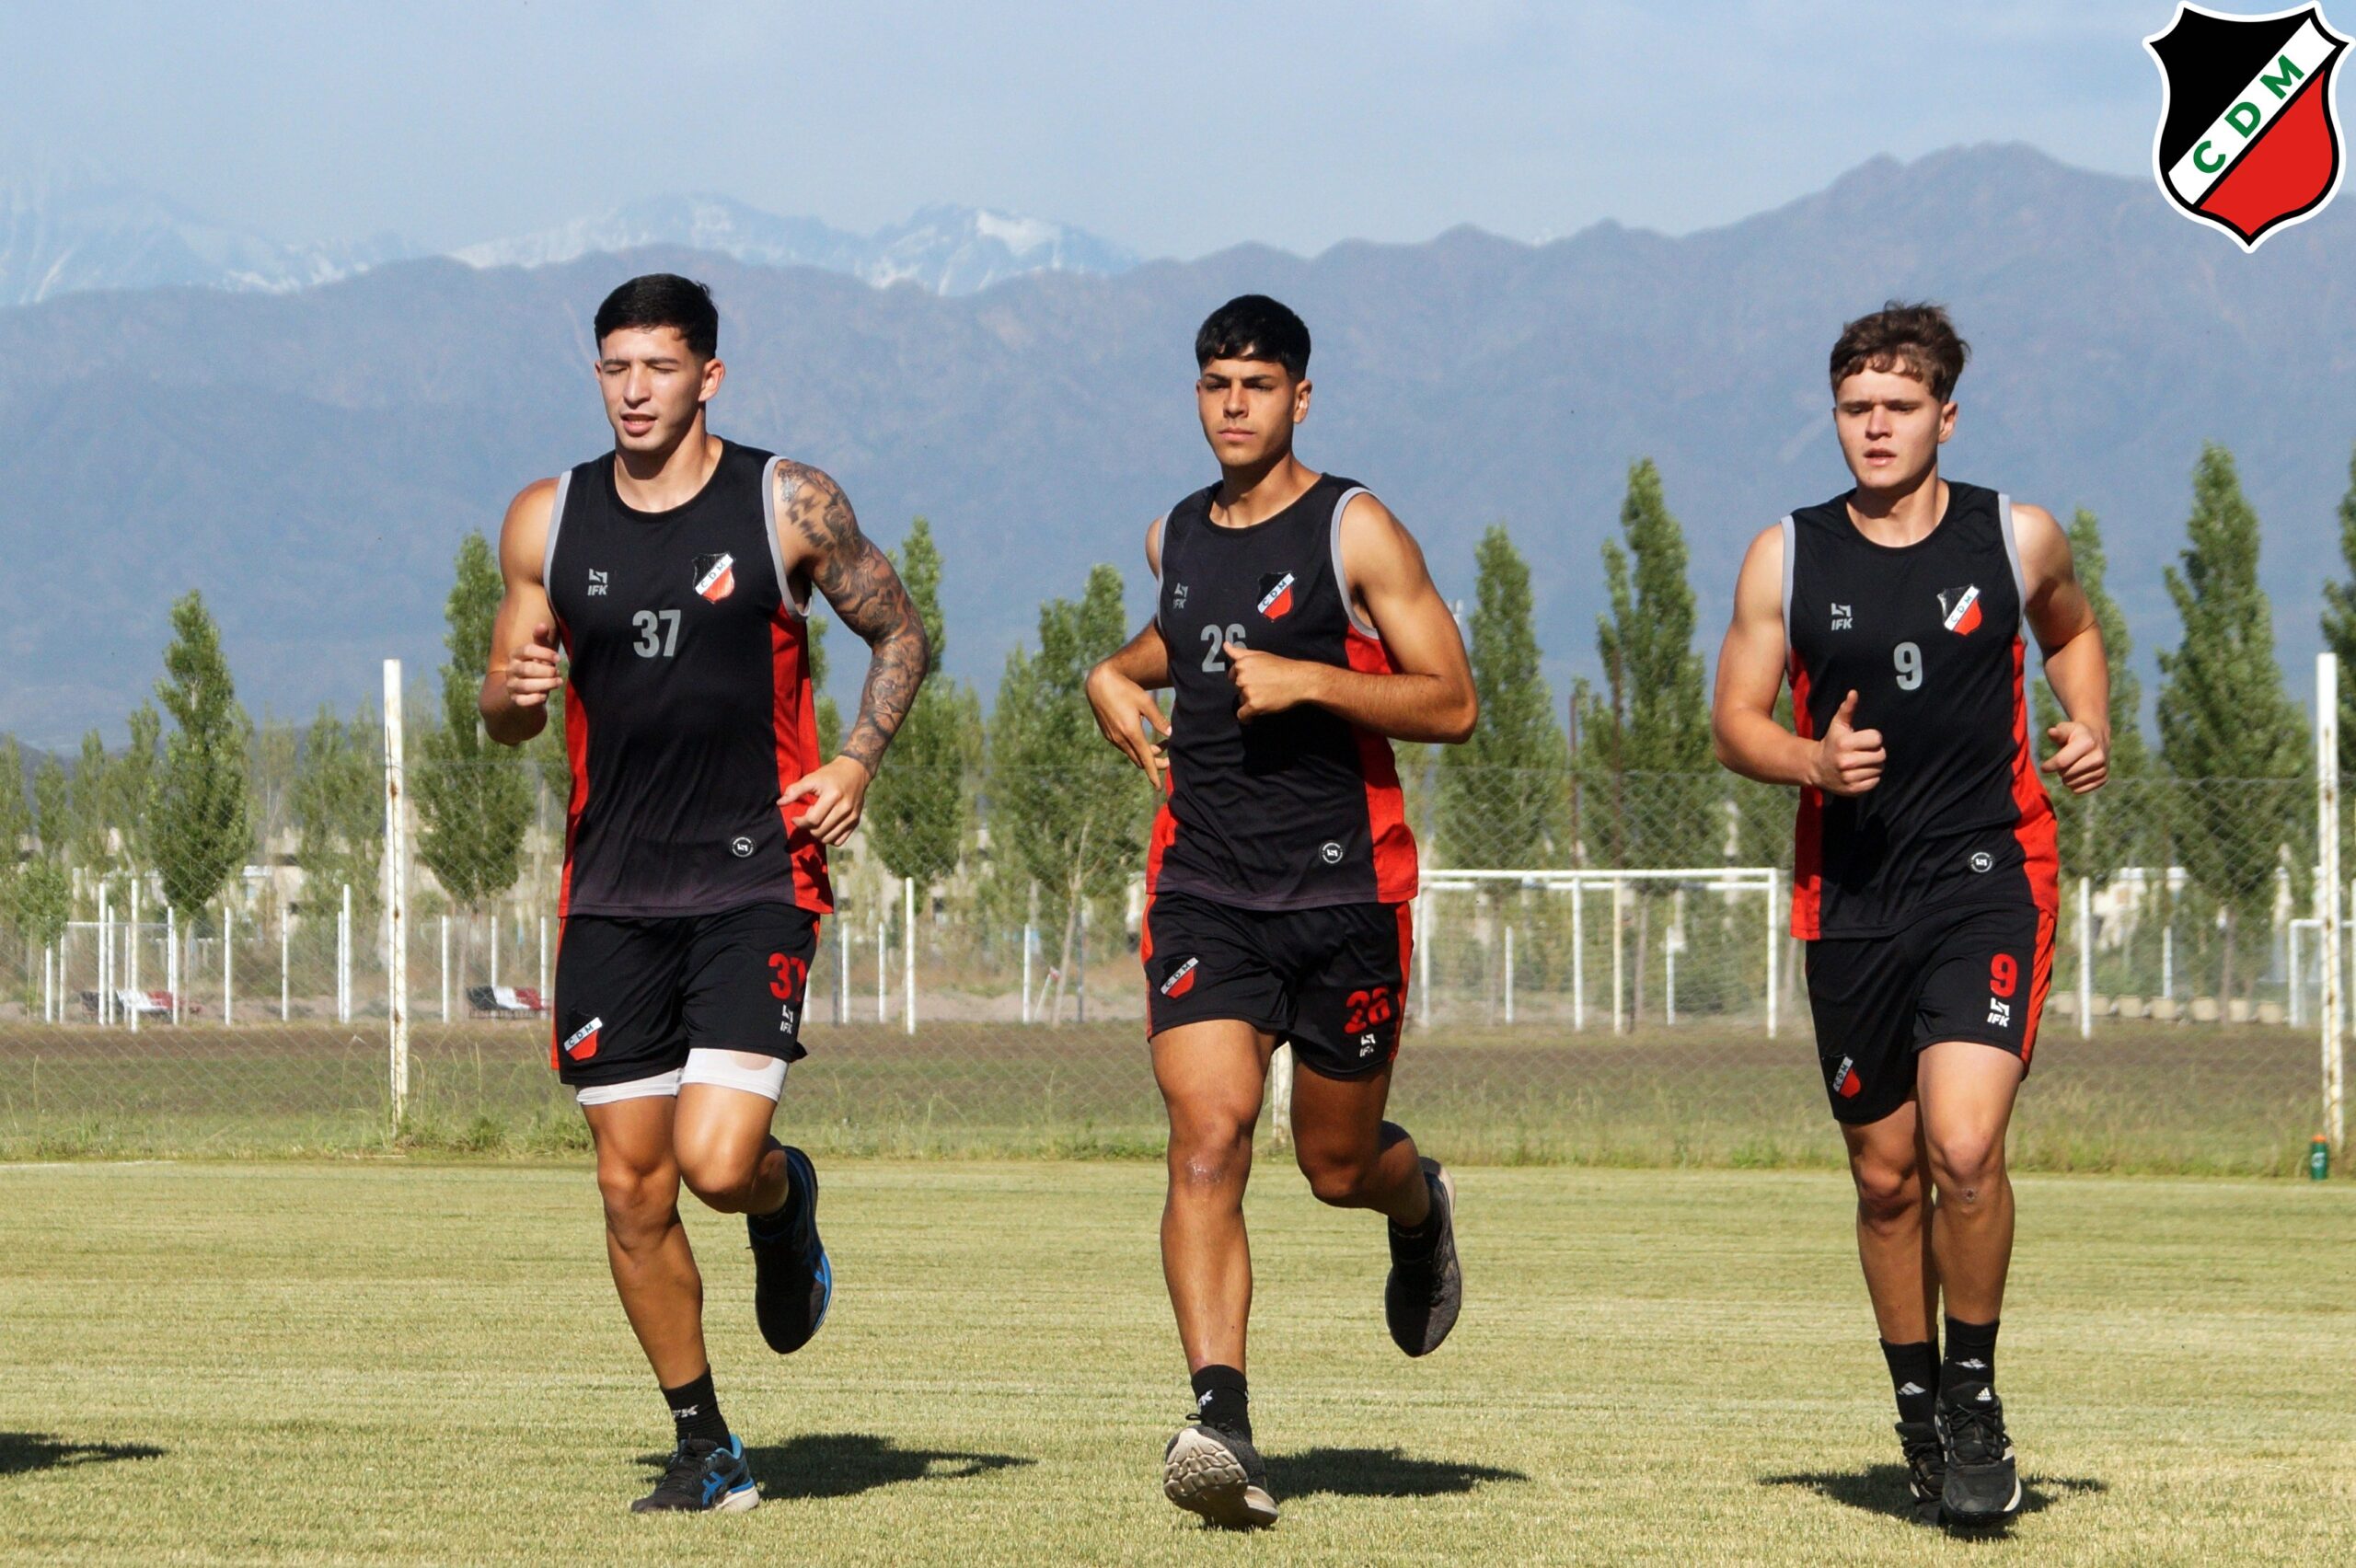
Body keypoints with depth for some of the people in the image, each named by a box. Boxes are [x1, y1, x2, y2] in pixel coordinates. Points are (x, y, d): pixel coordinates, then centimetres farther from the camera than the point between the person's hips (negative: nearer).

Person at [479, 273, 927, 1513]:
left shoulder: (788, 504, -2)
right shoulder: (547, 520, 5)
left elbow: (899, 632, 10)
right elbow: (506, 717, 12)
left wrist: (857, 762, -5)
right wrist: (512, 696, -12)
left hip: (755, 877, -3)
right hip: (612, 888, 3)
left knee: (717, 1161, -17)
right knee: (632, 1183, 1)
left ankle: (787, 1203, 20)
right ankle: (702, 1445, 15)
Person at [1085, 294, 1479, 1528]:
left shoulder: (1355, 531, -4)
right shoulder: (1176, 538, 11)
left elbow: (1450, 702, -8)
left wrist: (1306, 681, -19)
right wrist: (1119, 677, 14)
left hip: (1344, 887, -3)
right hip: (1203, 890, 3)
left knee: (1339, 1167, 10)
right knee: (1208, 1140, -17)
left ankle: (1421, 1205, 48)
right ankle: (1220, 1421, -25)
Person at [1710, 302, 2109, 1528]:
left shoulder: (2017, 539, 2)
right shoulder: (1786, 557, 2)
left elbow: (2070, 628, 23)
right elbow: (1734, 723, 5)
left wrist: (2091, 725, 4)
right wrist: (1813, 762, -15)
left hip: (1989, 882, -2)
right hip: (1851, 904, 2)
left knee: (1964, 1149, -19)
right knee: (1887, 1176, 9)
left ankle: (1976, 1394, 1)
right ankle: (1917, 1405, 30)